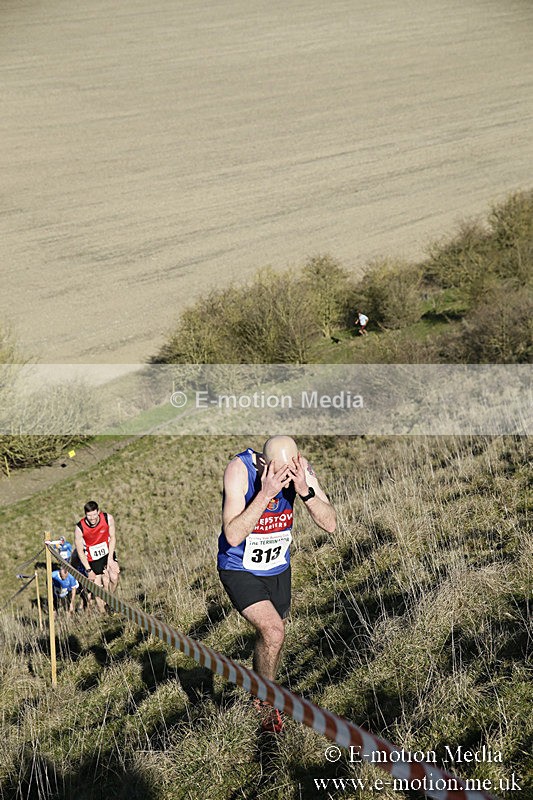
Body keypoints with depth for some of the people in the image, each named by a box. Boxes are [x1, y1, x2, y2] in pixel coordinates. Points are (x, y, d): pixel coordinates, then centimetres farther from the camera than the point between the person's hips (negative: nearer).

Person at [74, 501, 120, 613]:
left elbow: (112, 537, -4)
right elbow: (80, 551, -13)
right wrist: (89, 570, -14)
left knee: (114, 578, -19)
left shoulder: (108, 519, -18)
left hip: (108, 553, 1)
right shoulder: (79, 528, -22)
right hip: (93, 560, -1)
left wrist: (110, 558, -10)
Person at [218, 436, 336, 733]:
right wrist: (265, 494, -39)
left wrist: (305, 491, -34)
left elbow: (330, 524, -19)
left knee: (273, 638, 18)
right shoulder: (239, 469, -27)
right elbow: (233, 536, -32)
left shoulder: (301, 468, -17)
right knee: (273, 631, -22)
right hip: (239, 569, -4)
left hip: (278, 569, 5)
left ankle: (259, 694, 47)